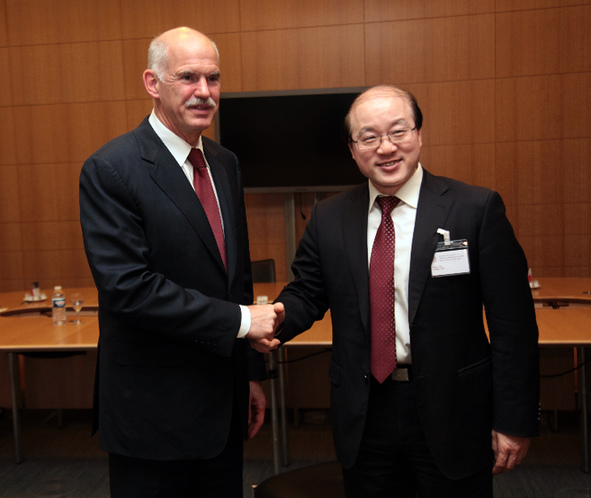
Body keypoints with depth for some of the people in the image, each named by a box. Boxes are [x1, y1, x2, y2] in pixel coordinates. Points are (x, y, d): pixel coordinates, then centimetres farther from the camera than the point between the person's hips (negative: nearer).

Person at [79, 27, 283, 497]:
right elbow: (126, 286, -23)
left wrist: (251, 371, 12)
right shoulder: (110, 170, -15)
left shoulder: (226, 164, 7)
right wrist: (239, 320, -20)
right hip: (153, 407, -6)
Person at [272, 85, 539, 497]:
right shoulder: (328, 218, 1)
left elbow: (512, 322, -9)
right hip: (363, 414, 3)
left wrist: (514, 421, -9)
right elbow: (307, 294, 6)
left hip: (451, 414, -2)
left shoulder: (477, 208, -9)